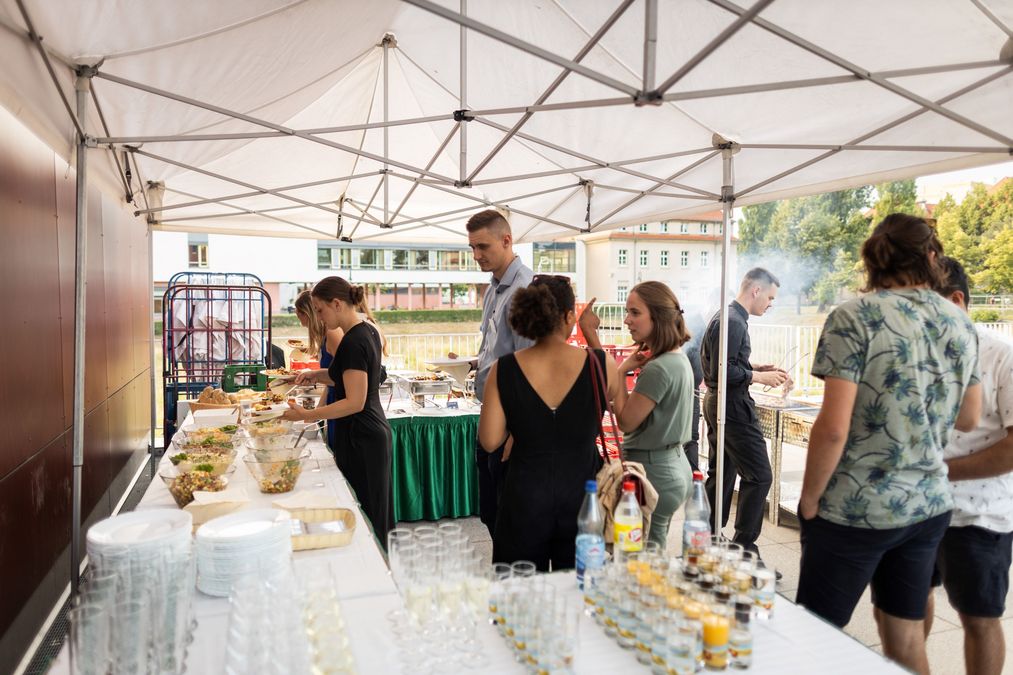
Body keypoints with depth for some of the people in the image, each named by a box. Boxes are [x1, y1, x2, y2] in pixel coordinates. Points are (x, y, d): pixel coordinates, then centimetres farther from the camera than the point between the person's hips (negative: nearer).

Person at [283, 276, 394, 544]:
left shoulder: (352, 343, -21)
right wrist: (317, 374, 8)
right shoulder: (368, 332, 8)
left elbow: (355, 402, -24)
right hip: (375, 431, 10)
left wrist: (306, 415, -23)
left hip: (359, 437, -10)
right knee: (377, 515, 18)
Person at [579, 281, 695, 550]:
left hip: (654, 473, -10)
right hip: (673, 465, 10)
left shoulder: (659, 369, -22)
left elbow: (626, 422, -16)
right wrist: (592, 336, 2)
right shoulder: (677, 358, 7)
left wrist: (621, 371, -12)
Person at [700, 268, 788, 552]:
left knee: (721, 474, 16)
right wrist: (760, 377, -13)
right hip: (732, 405, -11)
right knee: (758, 476, -5)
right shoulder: (733, 321, -18)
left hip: (715, 402, 11)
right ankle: (744, 546, 1)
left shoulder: (727, 317, 15)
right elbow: (723, 371, -23)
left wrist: (758, 368, 11)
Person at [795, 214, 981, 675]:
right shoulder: (961, 324, 4)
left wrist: (809, 500, -8)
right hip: (928, 506, 6)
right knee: (905, 634, 19)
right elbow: (968, 419, 15)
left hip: (856, 509, -6)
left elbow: (833, 427, -19)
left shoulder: (855, 317, -14)